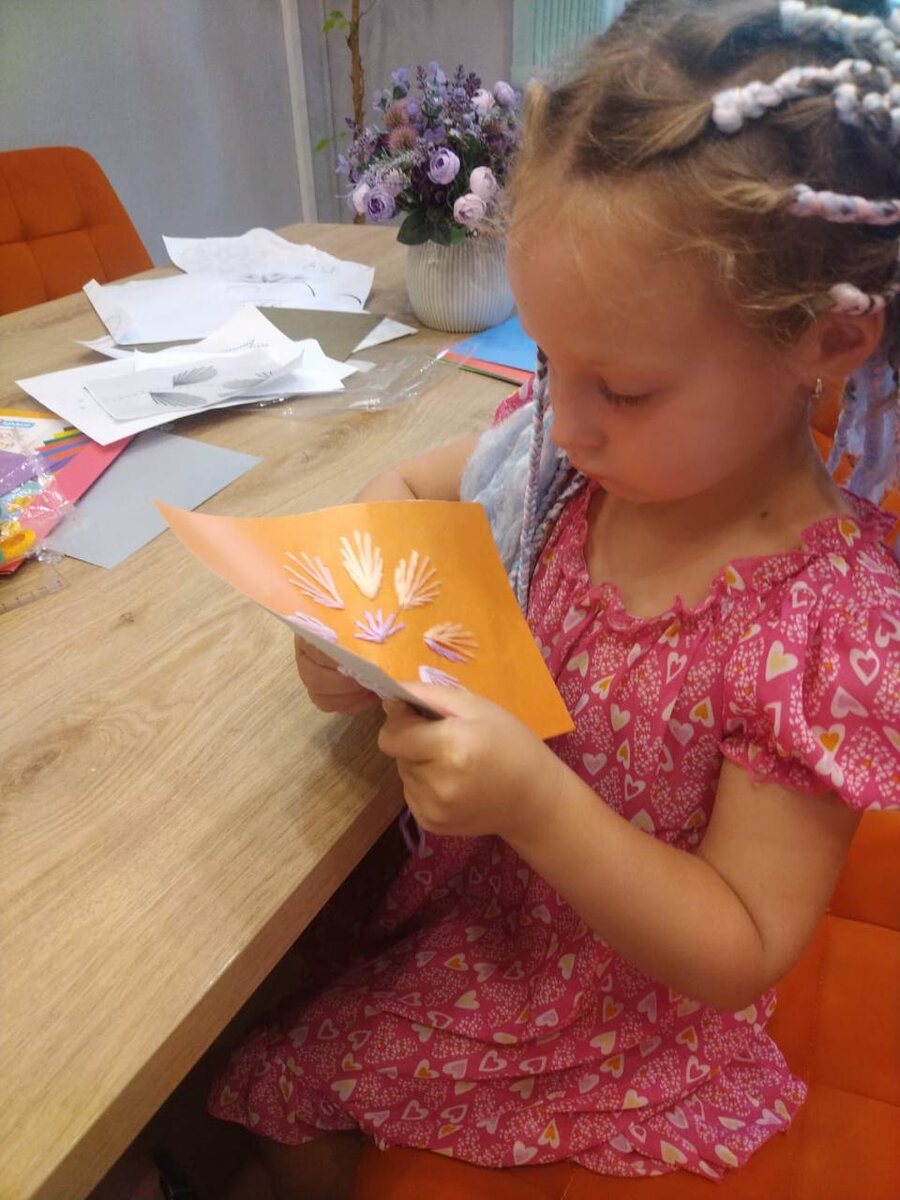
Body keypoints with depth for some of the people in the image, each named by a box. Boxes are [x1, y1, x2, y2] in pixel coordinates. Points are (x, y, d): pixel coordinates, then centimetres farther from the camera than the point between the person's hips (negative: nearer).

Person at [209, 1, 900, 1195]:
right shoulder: (560, 453, -16)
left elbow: (740, 952, -22)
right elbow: (399, 491, 3)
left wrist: (536, 802, -36)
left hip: (622, 1022, -4)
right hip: (463, 902, 5)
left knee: (281, 1086, 5)